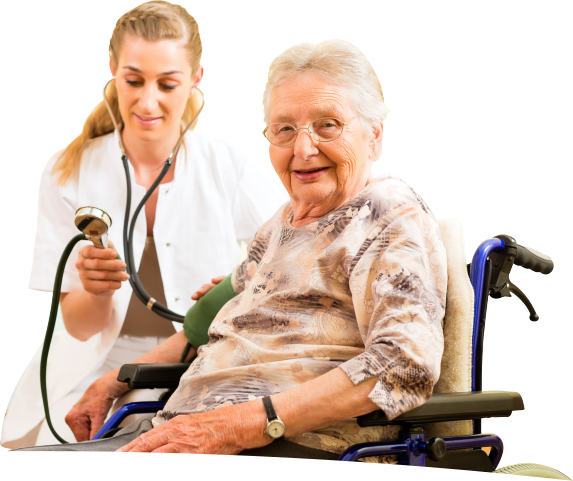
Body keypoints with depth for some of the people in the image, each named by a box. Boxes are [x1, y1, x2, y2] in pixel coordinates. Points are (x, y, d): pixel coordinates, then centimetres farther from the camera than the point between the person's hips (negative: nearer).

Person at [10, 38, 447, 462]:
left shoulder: (393, 215, -3)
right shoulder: (286, 220, 23)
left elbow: (409, 365, -19)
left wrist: (243, 425, -23)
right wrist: (118, 380, 28)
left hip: (291, 444, -8)